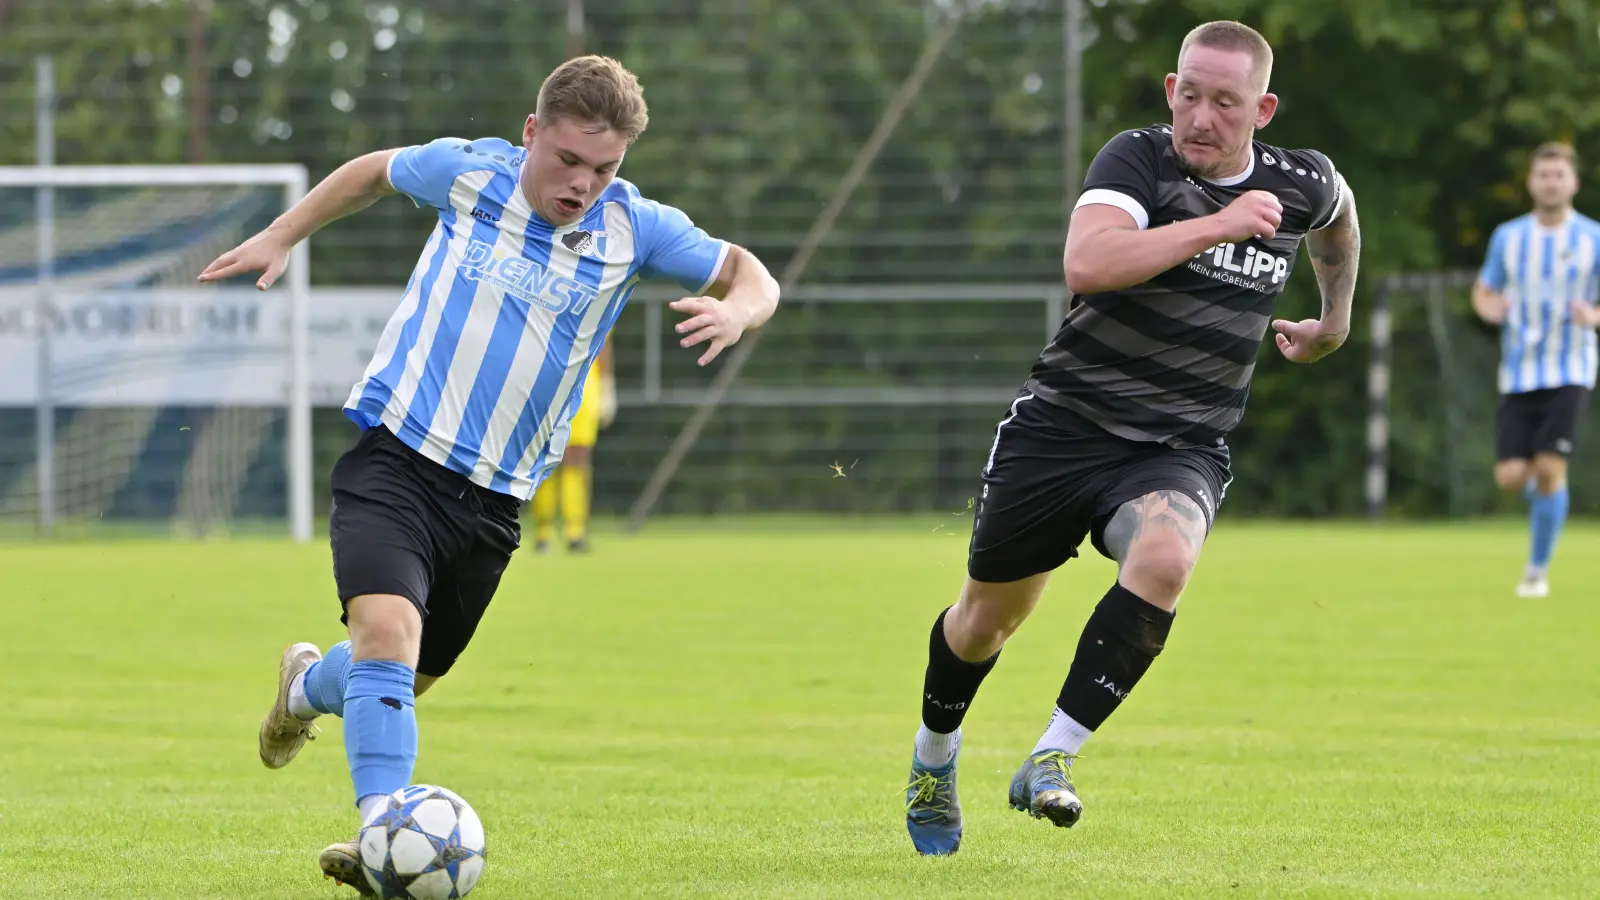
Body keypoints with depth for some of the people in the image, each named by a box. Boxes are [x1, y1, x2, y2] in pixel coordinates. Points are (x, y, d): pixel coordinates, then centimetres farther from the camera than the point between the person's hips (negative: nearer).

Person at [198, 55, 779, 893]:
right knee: (387, 628, -27)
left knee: (406, 678, 15)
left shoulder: (633, 227, -2)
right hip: (395, 456, -3)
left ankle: (307, 688, 49)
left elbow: (752, 277, 6)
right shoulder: (470, 173, -4)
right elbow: (377, 170, 17)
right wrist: (280, 237, 15)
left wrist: (735, 311, -17)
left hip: (493, 498, 3)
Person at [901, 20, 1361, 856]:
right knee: (990, 614, 11)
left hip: (1181, 449, 1)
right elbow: (1086, 263, -32)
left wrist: (1334, 320, 33)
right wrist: (1214, 225, -33)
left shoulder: (1304, 185, 0)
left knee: (1162, 558, -32)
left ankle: (1051, 761, -26)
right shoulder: (1137, 159, -13)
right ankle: (934, 756, 43)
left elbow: (1336, 215, 28)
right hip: (1064, 423, -1)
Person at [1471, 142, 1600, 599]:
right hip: (1518, 373, 2)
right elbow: (1483, 291, 17)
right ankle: (1542, 491, 31)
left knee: (1549, 468, -14)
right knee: (1511, 476, -7)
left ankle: (1538, 569, 1)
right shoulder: (1507, 237, 6)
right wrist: (1489, 308, -7)